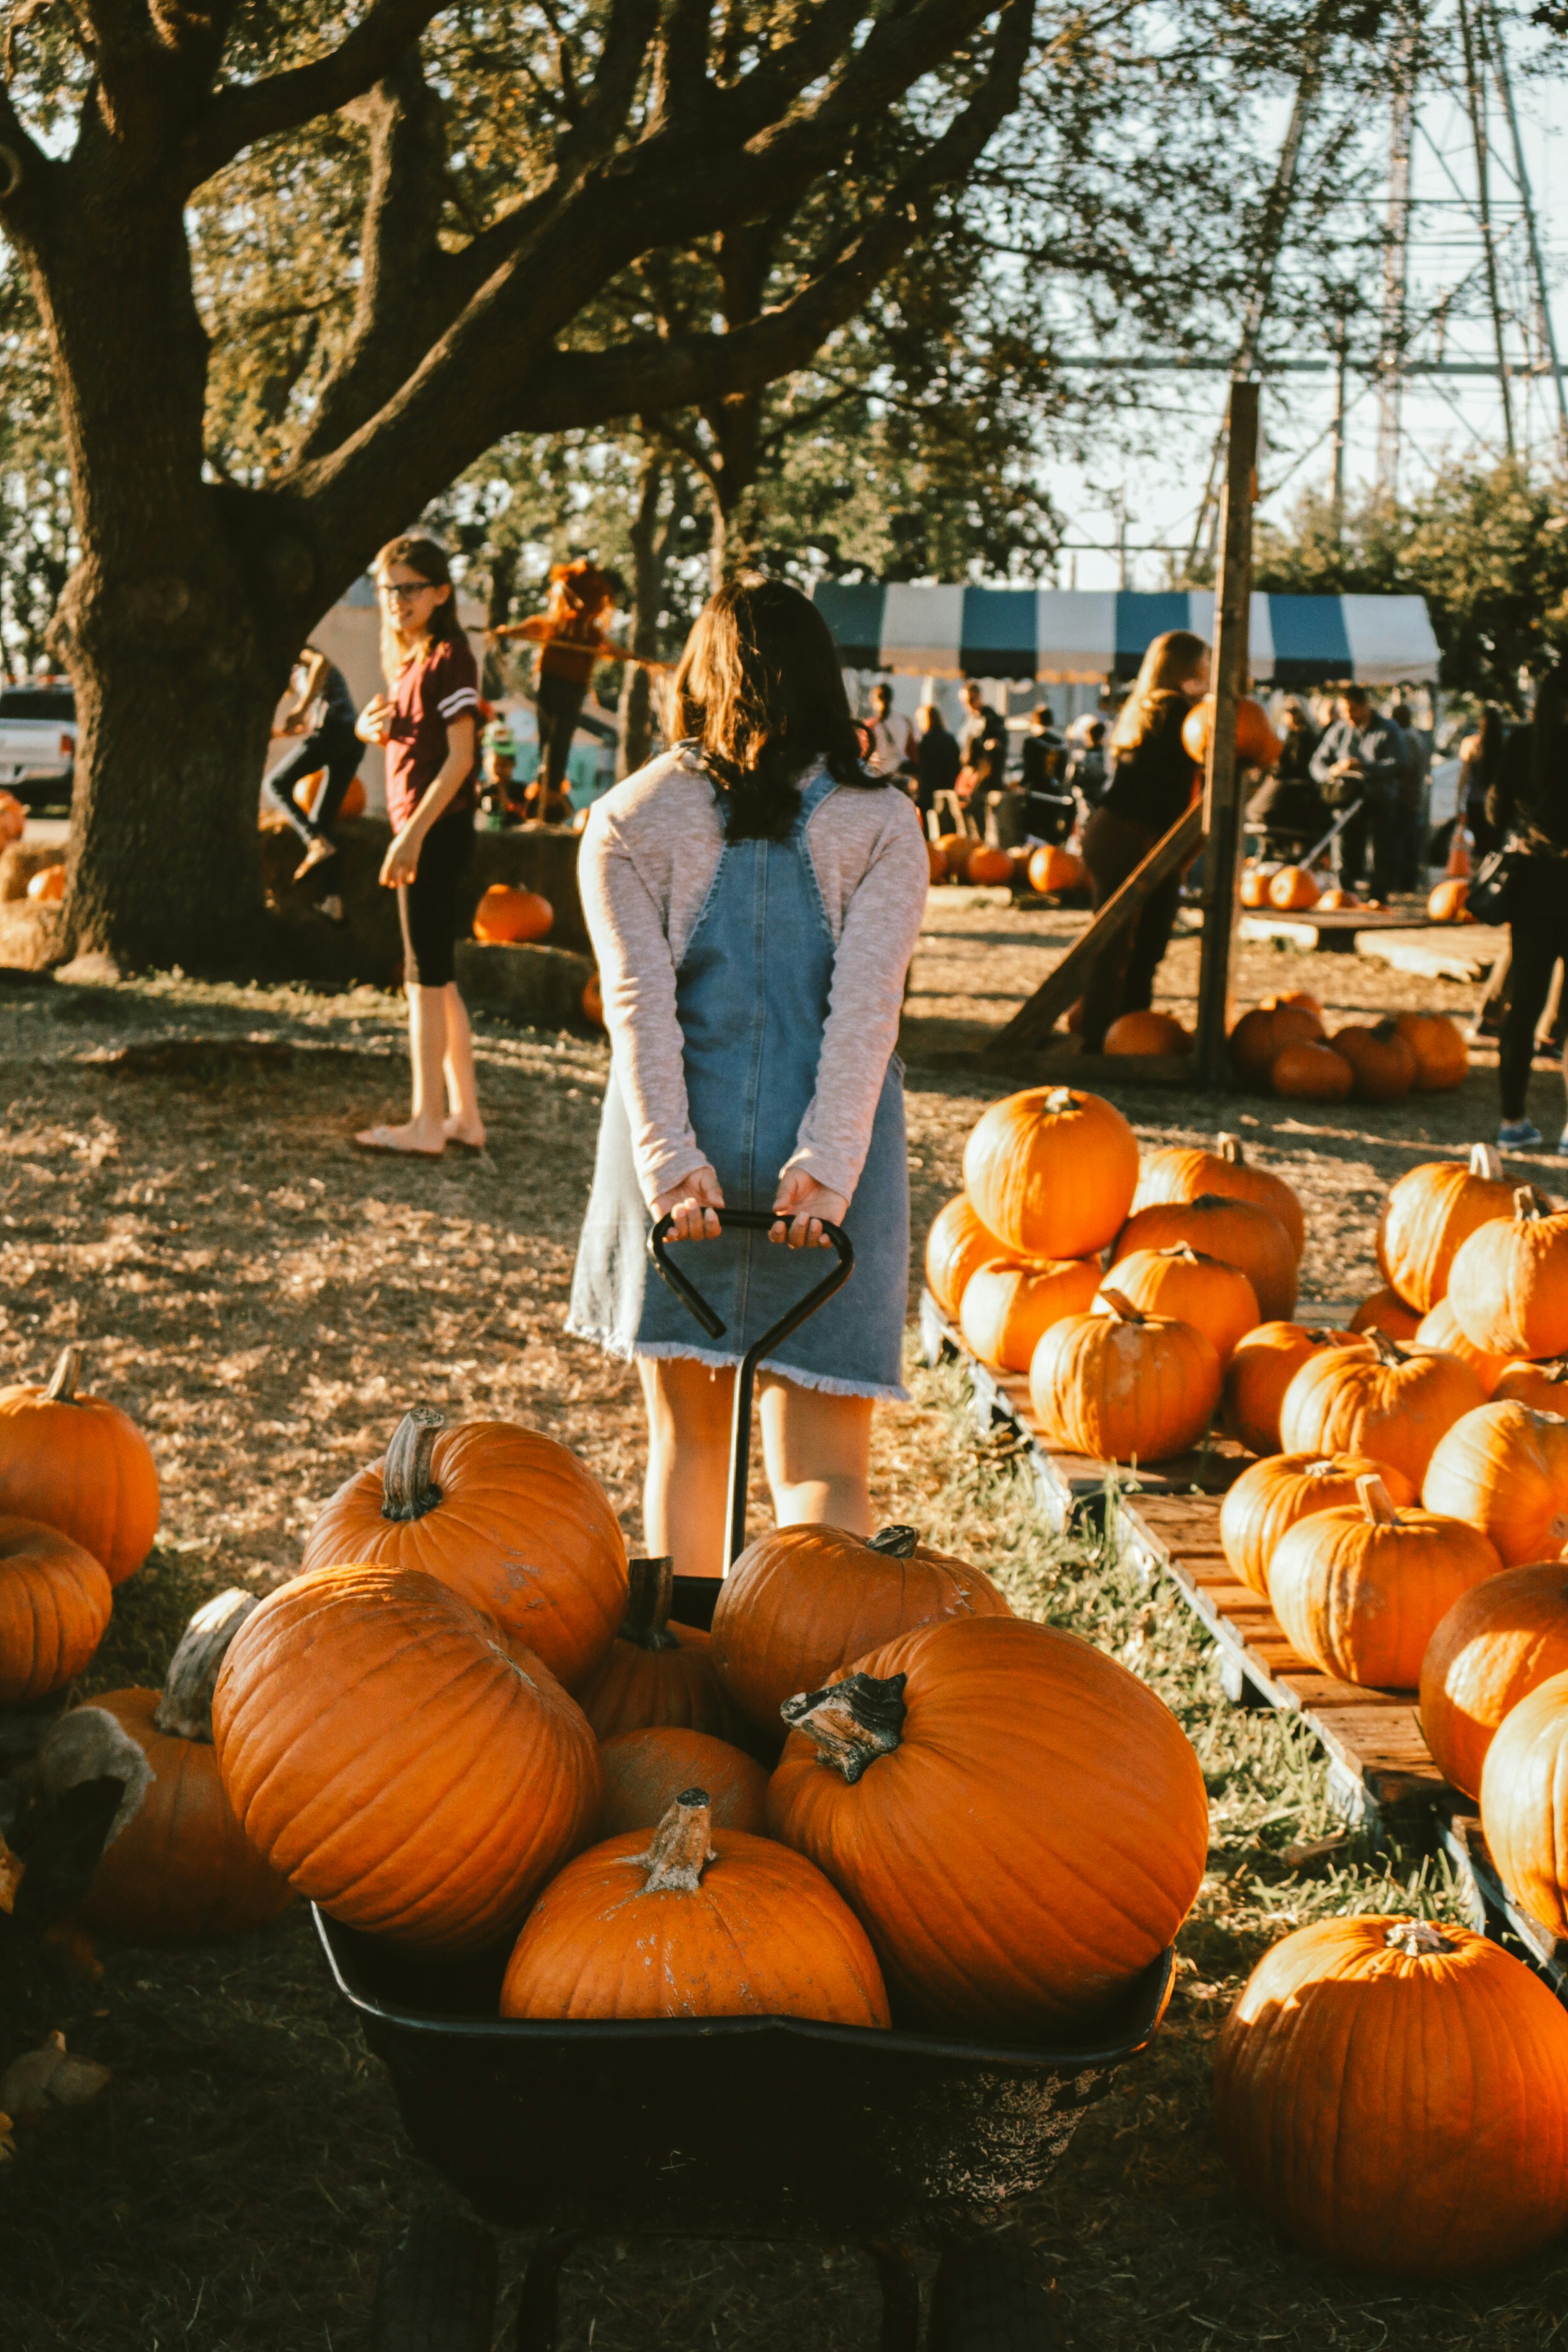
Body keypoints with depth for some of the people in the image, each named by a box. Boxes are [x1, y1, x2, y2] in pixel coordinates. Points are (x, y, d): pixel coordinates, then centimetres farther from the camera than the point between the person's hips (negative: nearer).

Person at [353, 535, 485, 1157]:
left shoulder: (449, 658, -11)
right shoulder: (408, 662, 16)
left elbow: (459, 756, -17)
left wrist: (413, 834, -21)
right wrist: (374, 726, 1)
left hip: (438, 829, -10)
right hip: (423, 831, 10)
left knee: (426, 976, -7)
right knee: (438, 978, 11)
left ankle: (426, 1124, -4)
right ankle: (465, 1116, 16)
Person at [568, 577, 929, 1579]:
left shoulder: (629, 819, 3)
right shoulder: (882, 824, 2)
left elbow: (638, 1001, -8)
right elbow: (867, 1005, -10)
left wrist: (670, 1159, -14)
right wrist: (825, 1162, -15)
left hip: (677, 1155, 1)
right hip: (823, 1159, -1)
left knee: (688, 1438, 18)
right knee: (824, 1463, -1)